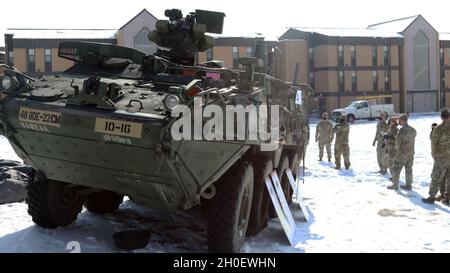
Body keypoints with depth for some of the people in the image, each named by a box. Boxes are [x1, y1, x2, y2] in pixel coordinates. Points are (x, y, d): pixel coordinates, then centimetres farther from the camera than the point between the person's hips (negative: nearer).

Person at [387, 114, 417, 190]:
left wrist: (396, 149, 3)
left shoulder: (402, 130, -19)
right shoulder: (413, 130, 3)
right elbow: (413, 141, 8)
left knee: (396, 169, 5)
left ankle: (395, 185, 11)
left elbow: (398, 142, -15)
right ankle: (409, 185, 18)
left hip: (402, 153, -7)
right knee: (409, 169, 13)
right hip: (411, 153, 7)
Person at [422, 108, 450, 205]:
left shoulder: (438, 129, -11)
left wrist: (434, 155, 6)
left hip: (442, 157, -3)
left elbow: (434, 143, -7)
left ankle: (431, 197, 8)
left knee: (436, 178, 4)